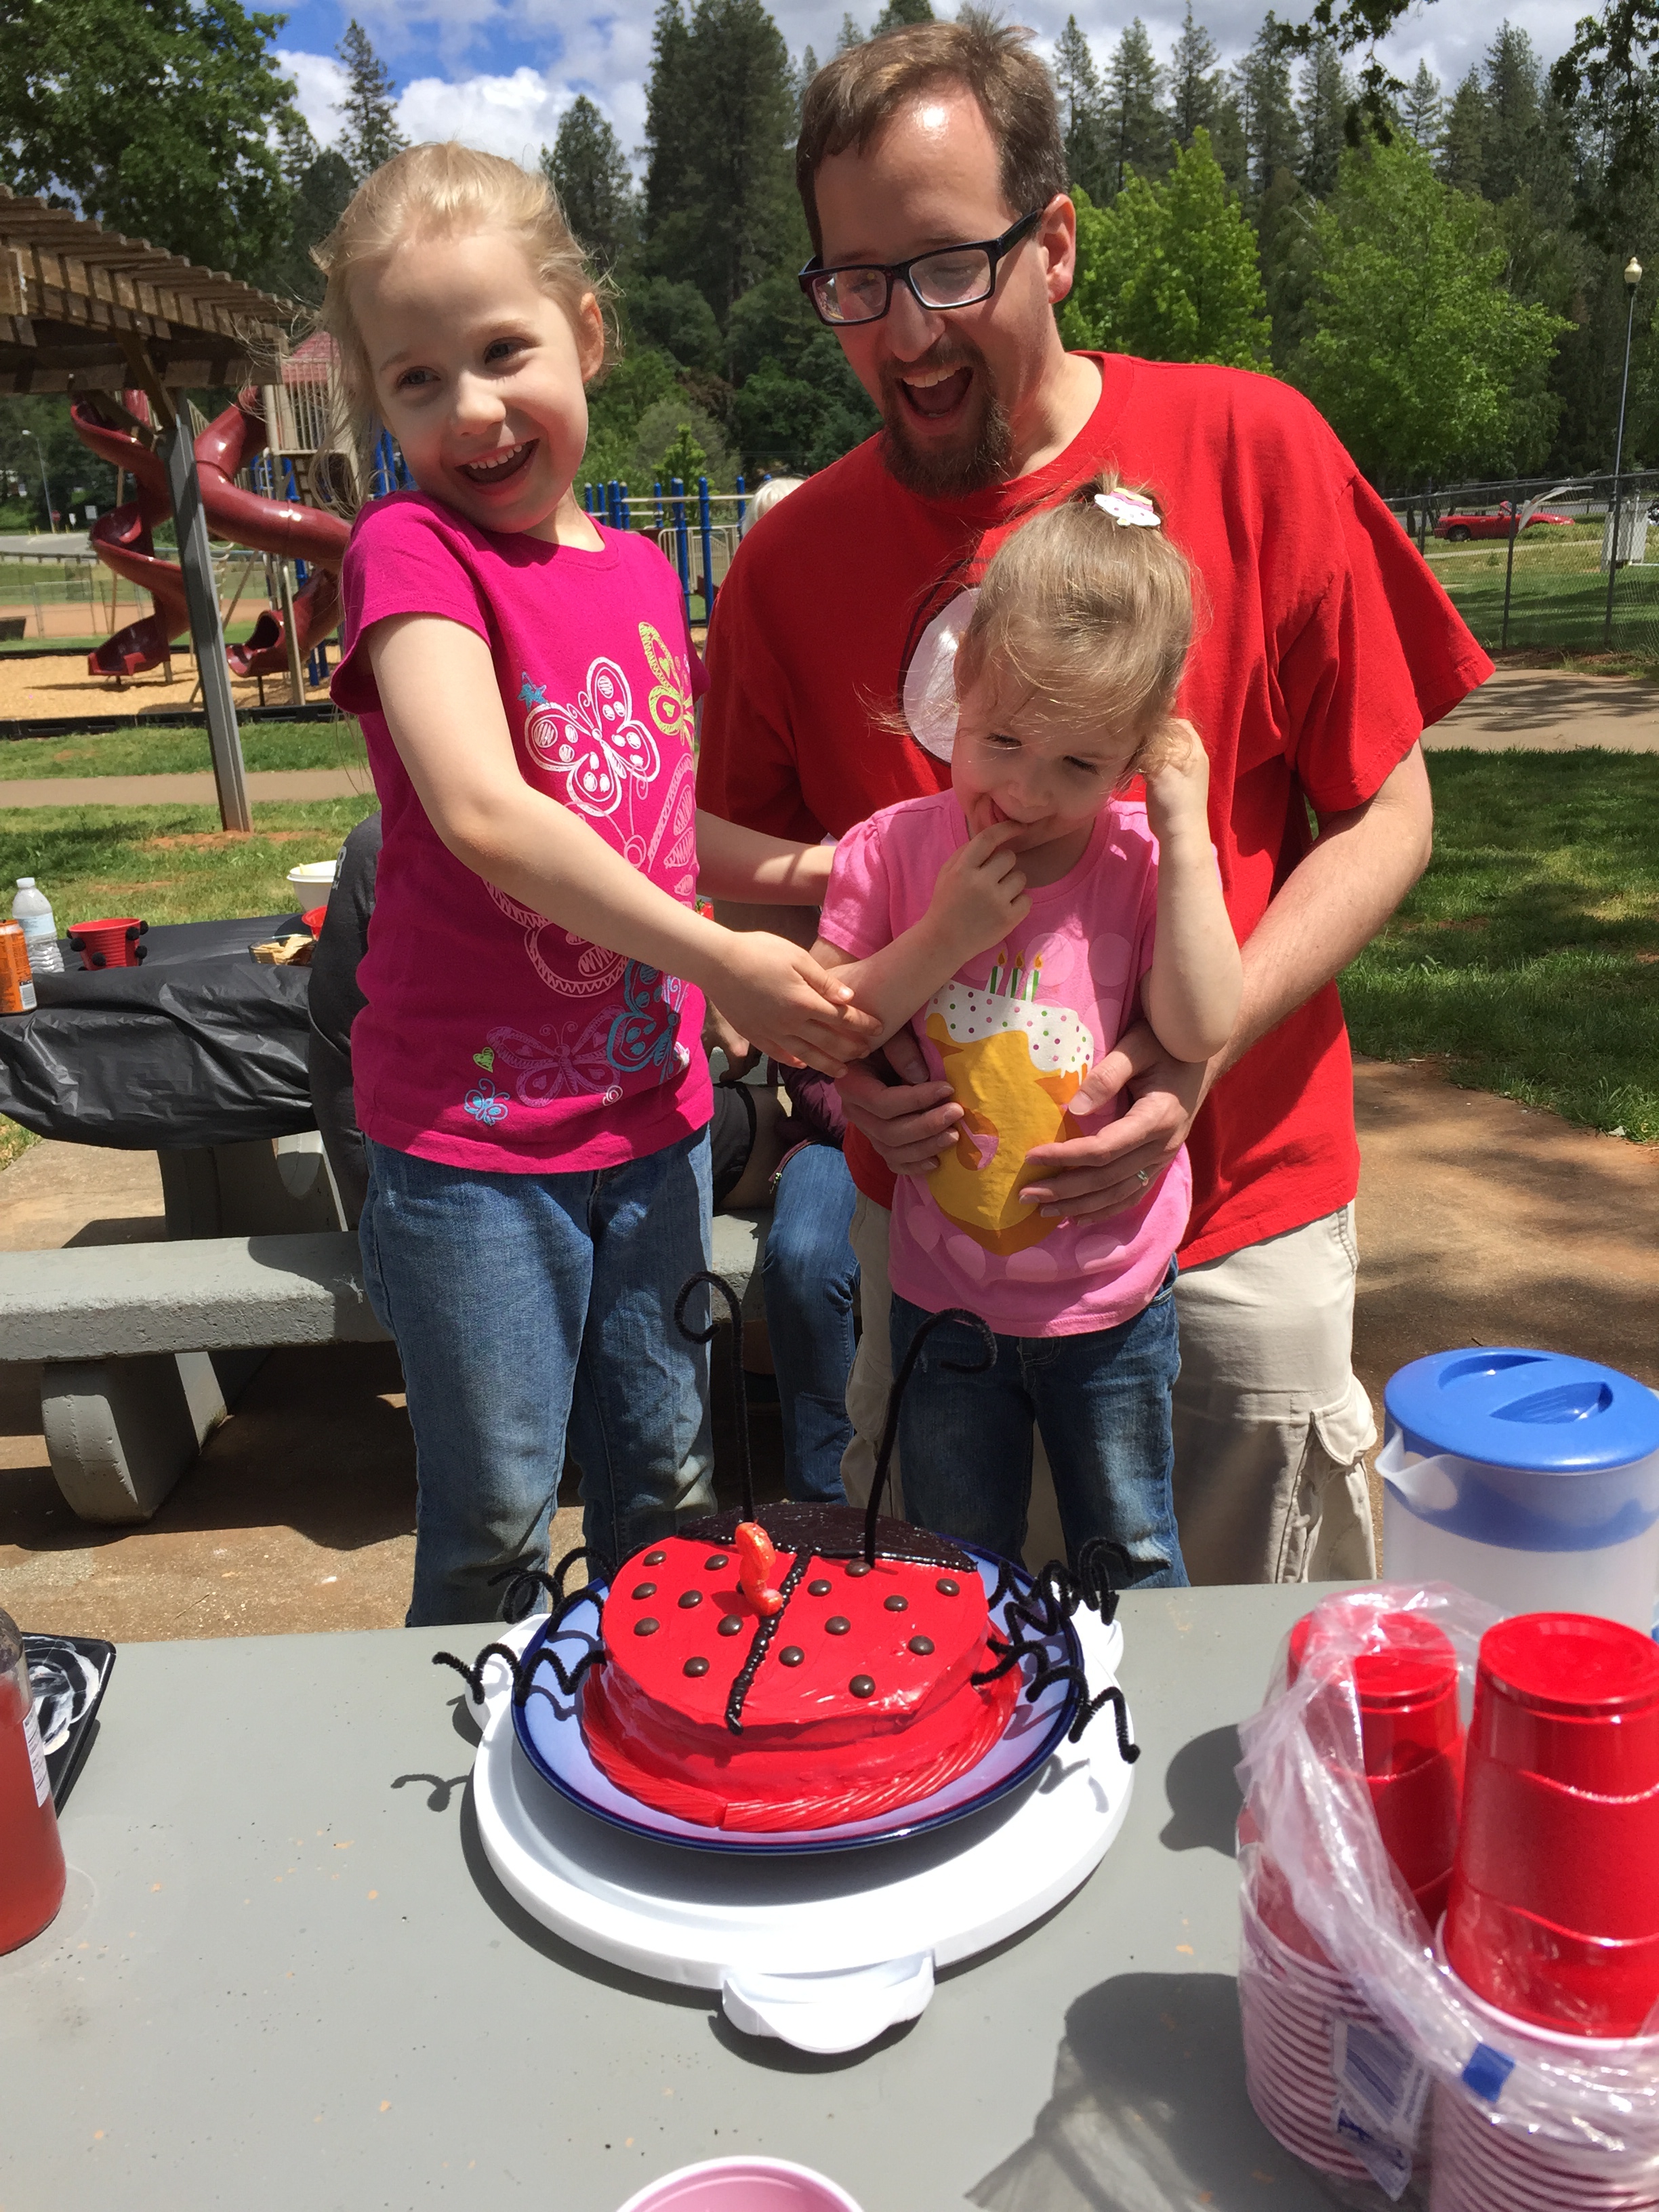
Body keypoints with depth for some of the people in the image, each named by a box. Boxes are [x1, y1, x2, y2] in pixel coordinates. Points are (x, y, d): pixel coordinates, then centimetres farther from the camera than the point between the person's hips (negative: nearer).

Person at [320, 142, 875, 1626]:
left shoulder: (644, 573, 8)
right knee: (494, 1525, 9)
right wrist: (723, 964, -21)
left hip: (651, 1113, 6)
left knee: (667, 1492, 20)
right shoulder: (411, 549, -11)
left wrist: (828, 864, 1)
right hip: (475, 1133, -5)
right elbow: (483, 813, -25)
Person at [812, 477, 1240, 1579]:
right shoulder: (896, 849, -9)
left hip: (1112, 1298, 0)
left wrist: (1185, 828, -21)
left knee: (1134, 1568, 20)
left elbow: (1204, 1029, -22)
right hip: (945, 1293, 1)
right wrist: (944, 936, -21)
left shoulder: (1146, 859, -9)